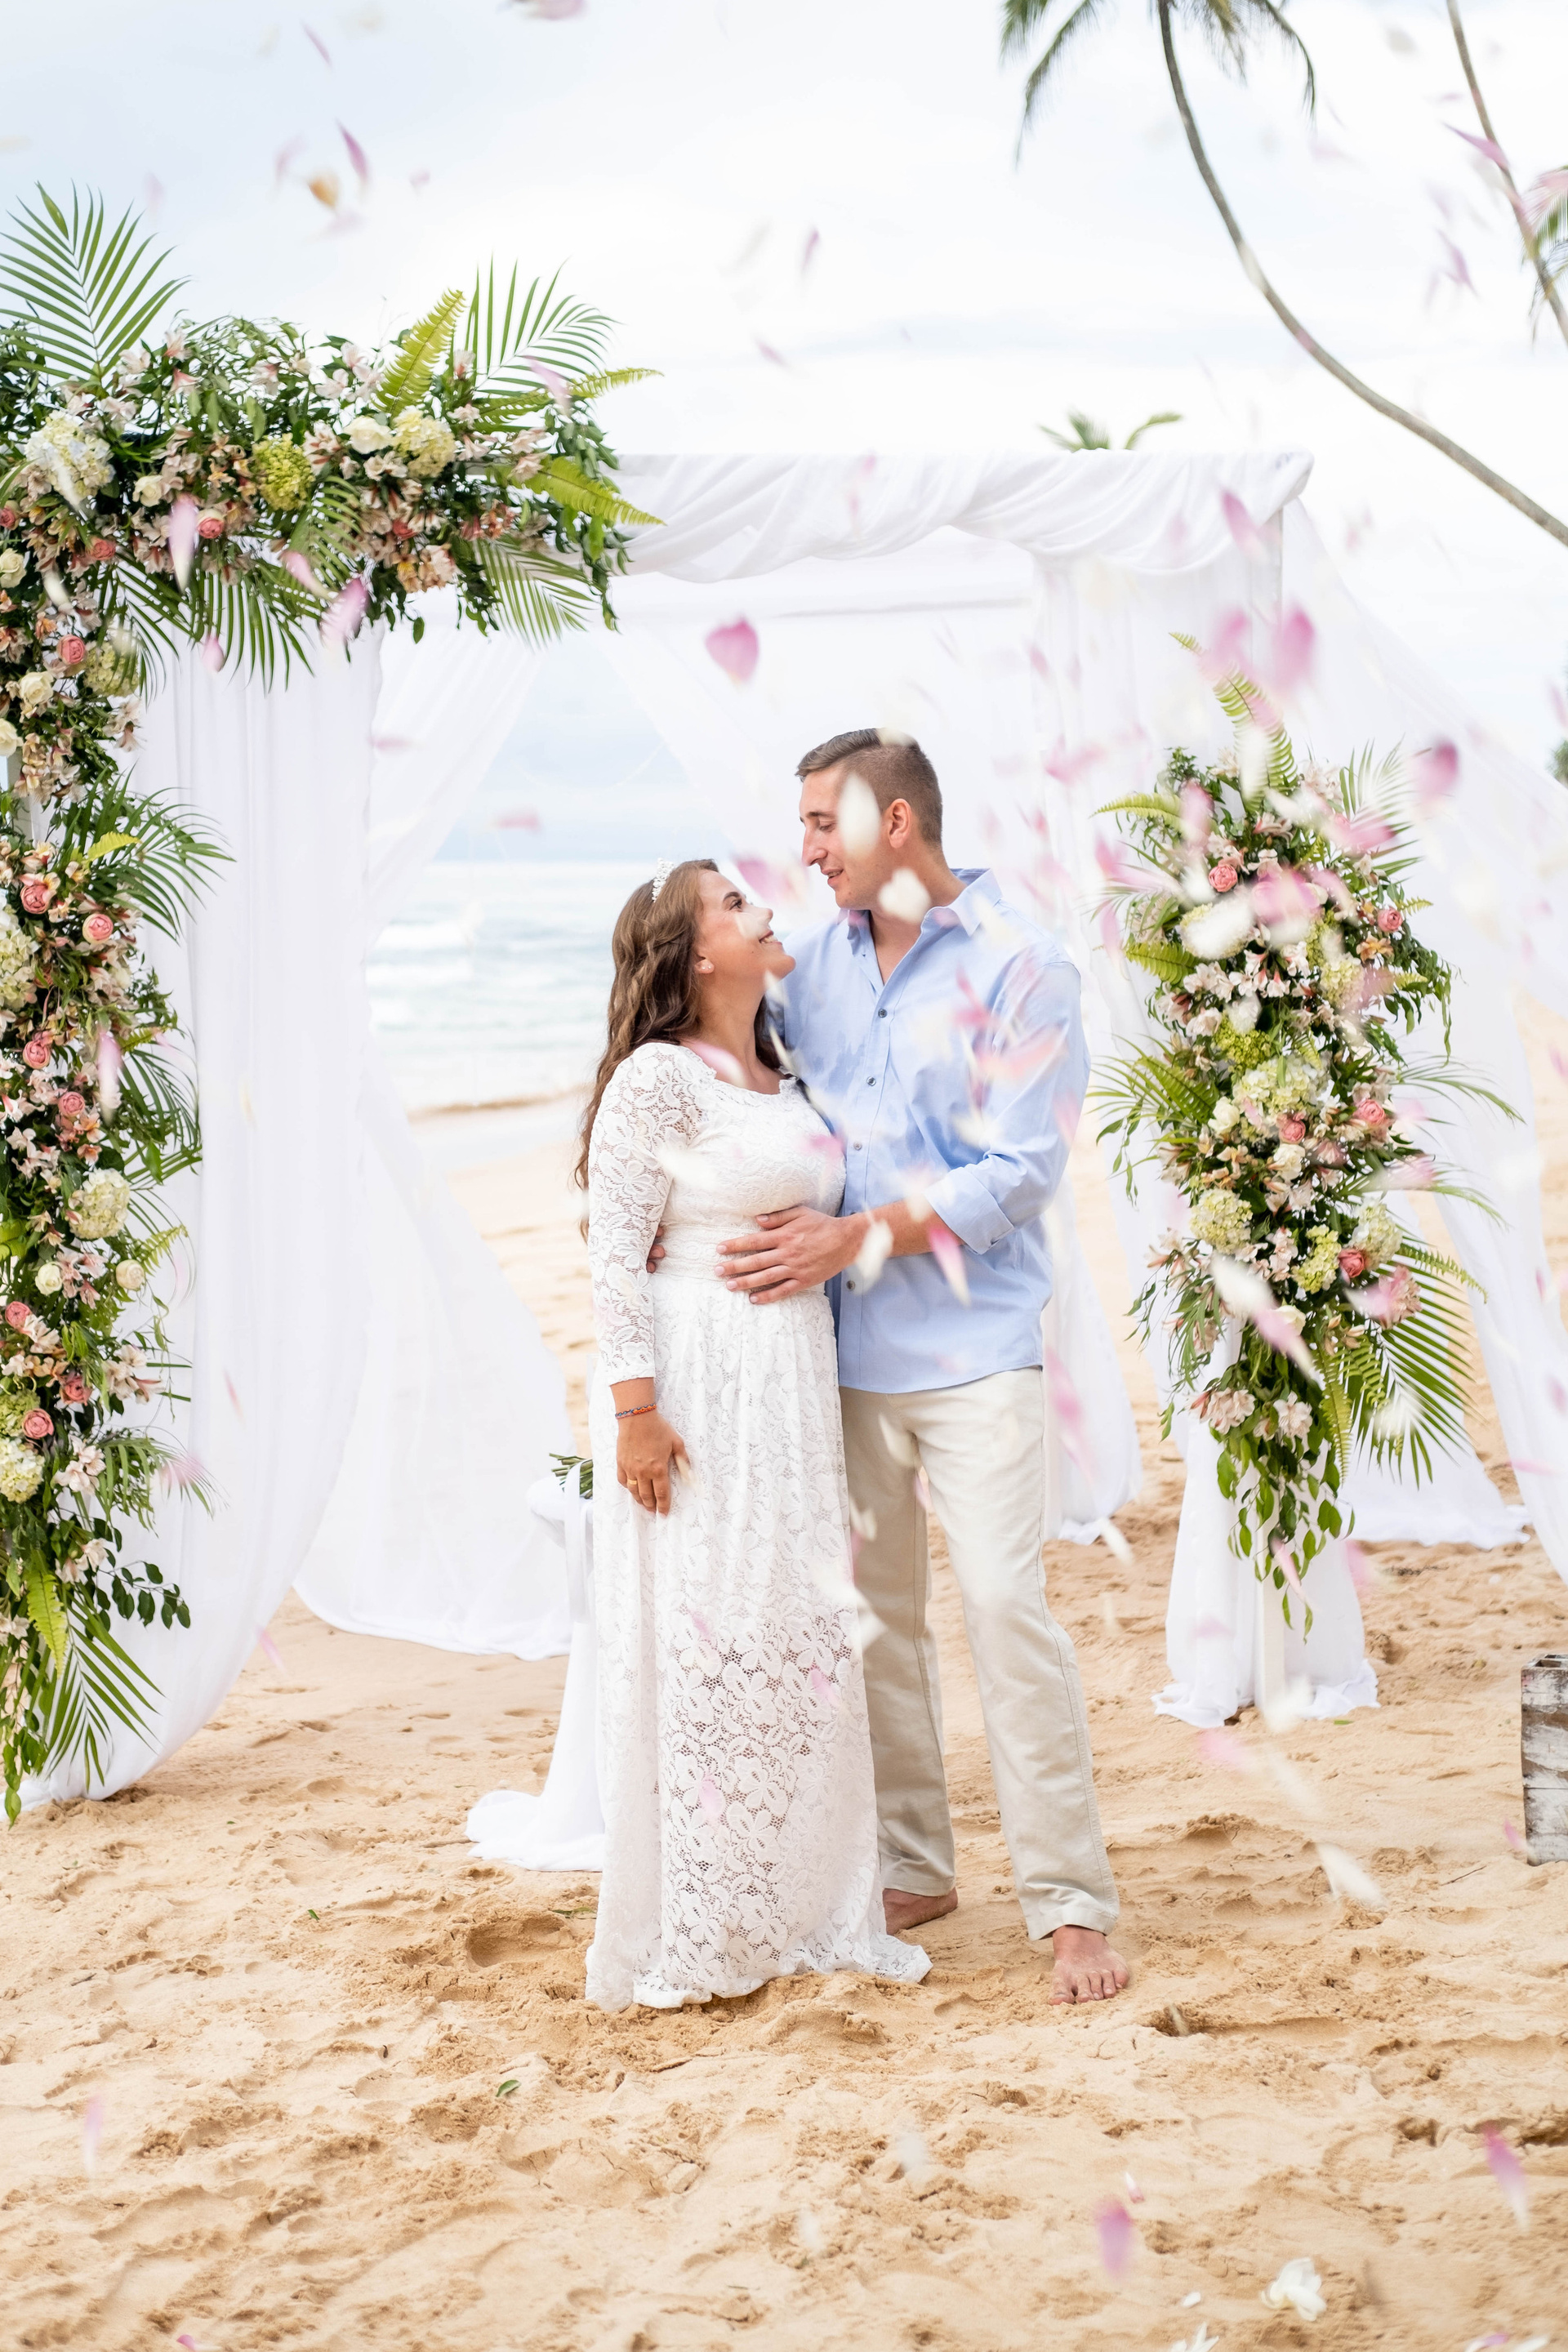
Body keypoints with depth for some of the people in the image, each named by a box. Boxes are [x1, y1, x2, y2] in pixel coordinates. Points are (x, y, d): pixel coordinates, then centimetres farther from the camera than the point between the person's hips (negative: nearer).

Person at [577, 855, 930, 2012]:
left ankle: (805, 1908, 20)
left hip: (794, 1390, 8)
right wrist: (635, 1408, -18)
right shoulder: (657, 1079, -8)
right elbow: (615, 1254, -12)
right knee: (696, 1643, -5)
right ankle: (686, 1937, 5)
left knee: (804, 1638, 9)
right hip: (696, 1392, -8)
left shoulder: (788, 1082, 16)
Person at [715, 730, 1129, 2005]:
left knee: (1006, 1603, -9)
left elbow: (1018, 1171, -12)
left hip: (972, 1344, -5)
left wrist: (859, 1238, -17)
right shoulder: (814, 965, 10)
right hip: (845, 1349, 5)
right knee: (871, 1611, 10)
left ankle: (1072, 1902, -3)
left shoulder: (1019, 967, -6)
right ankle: (912, 1867, 22)